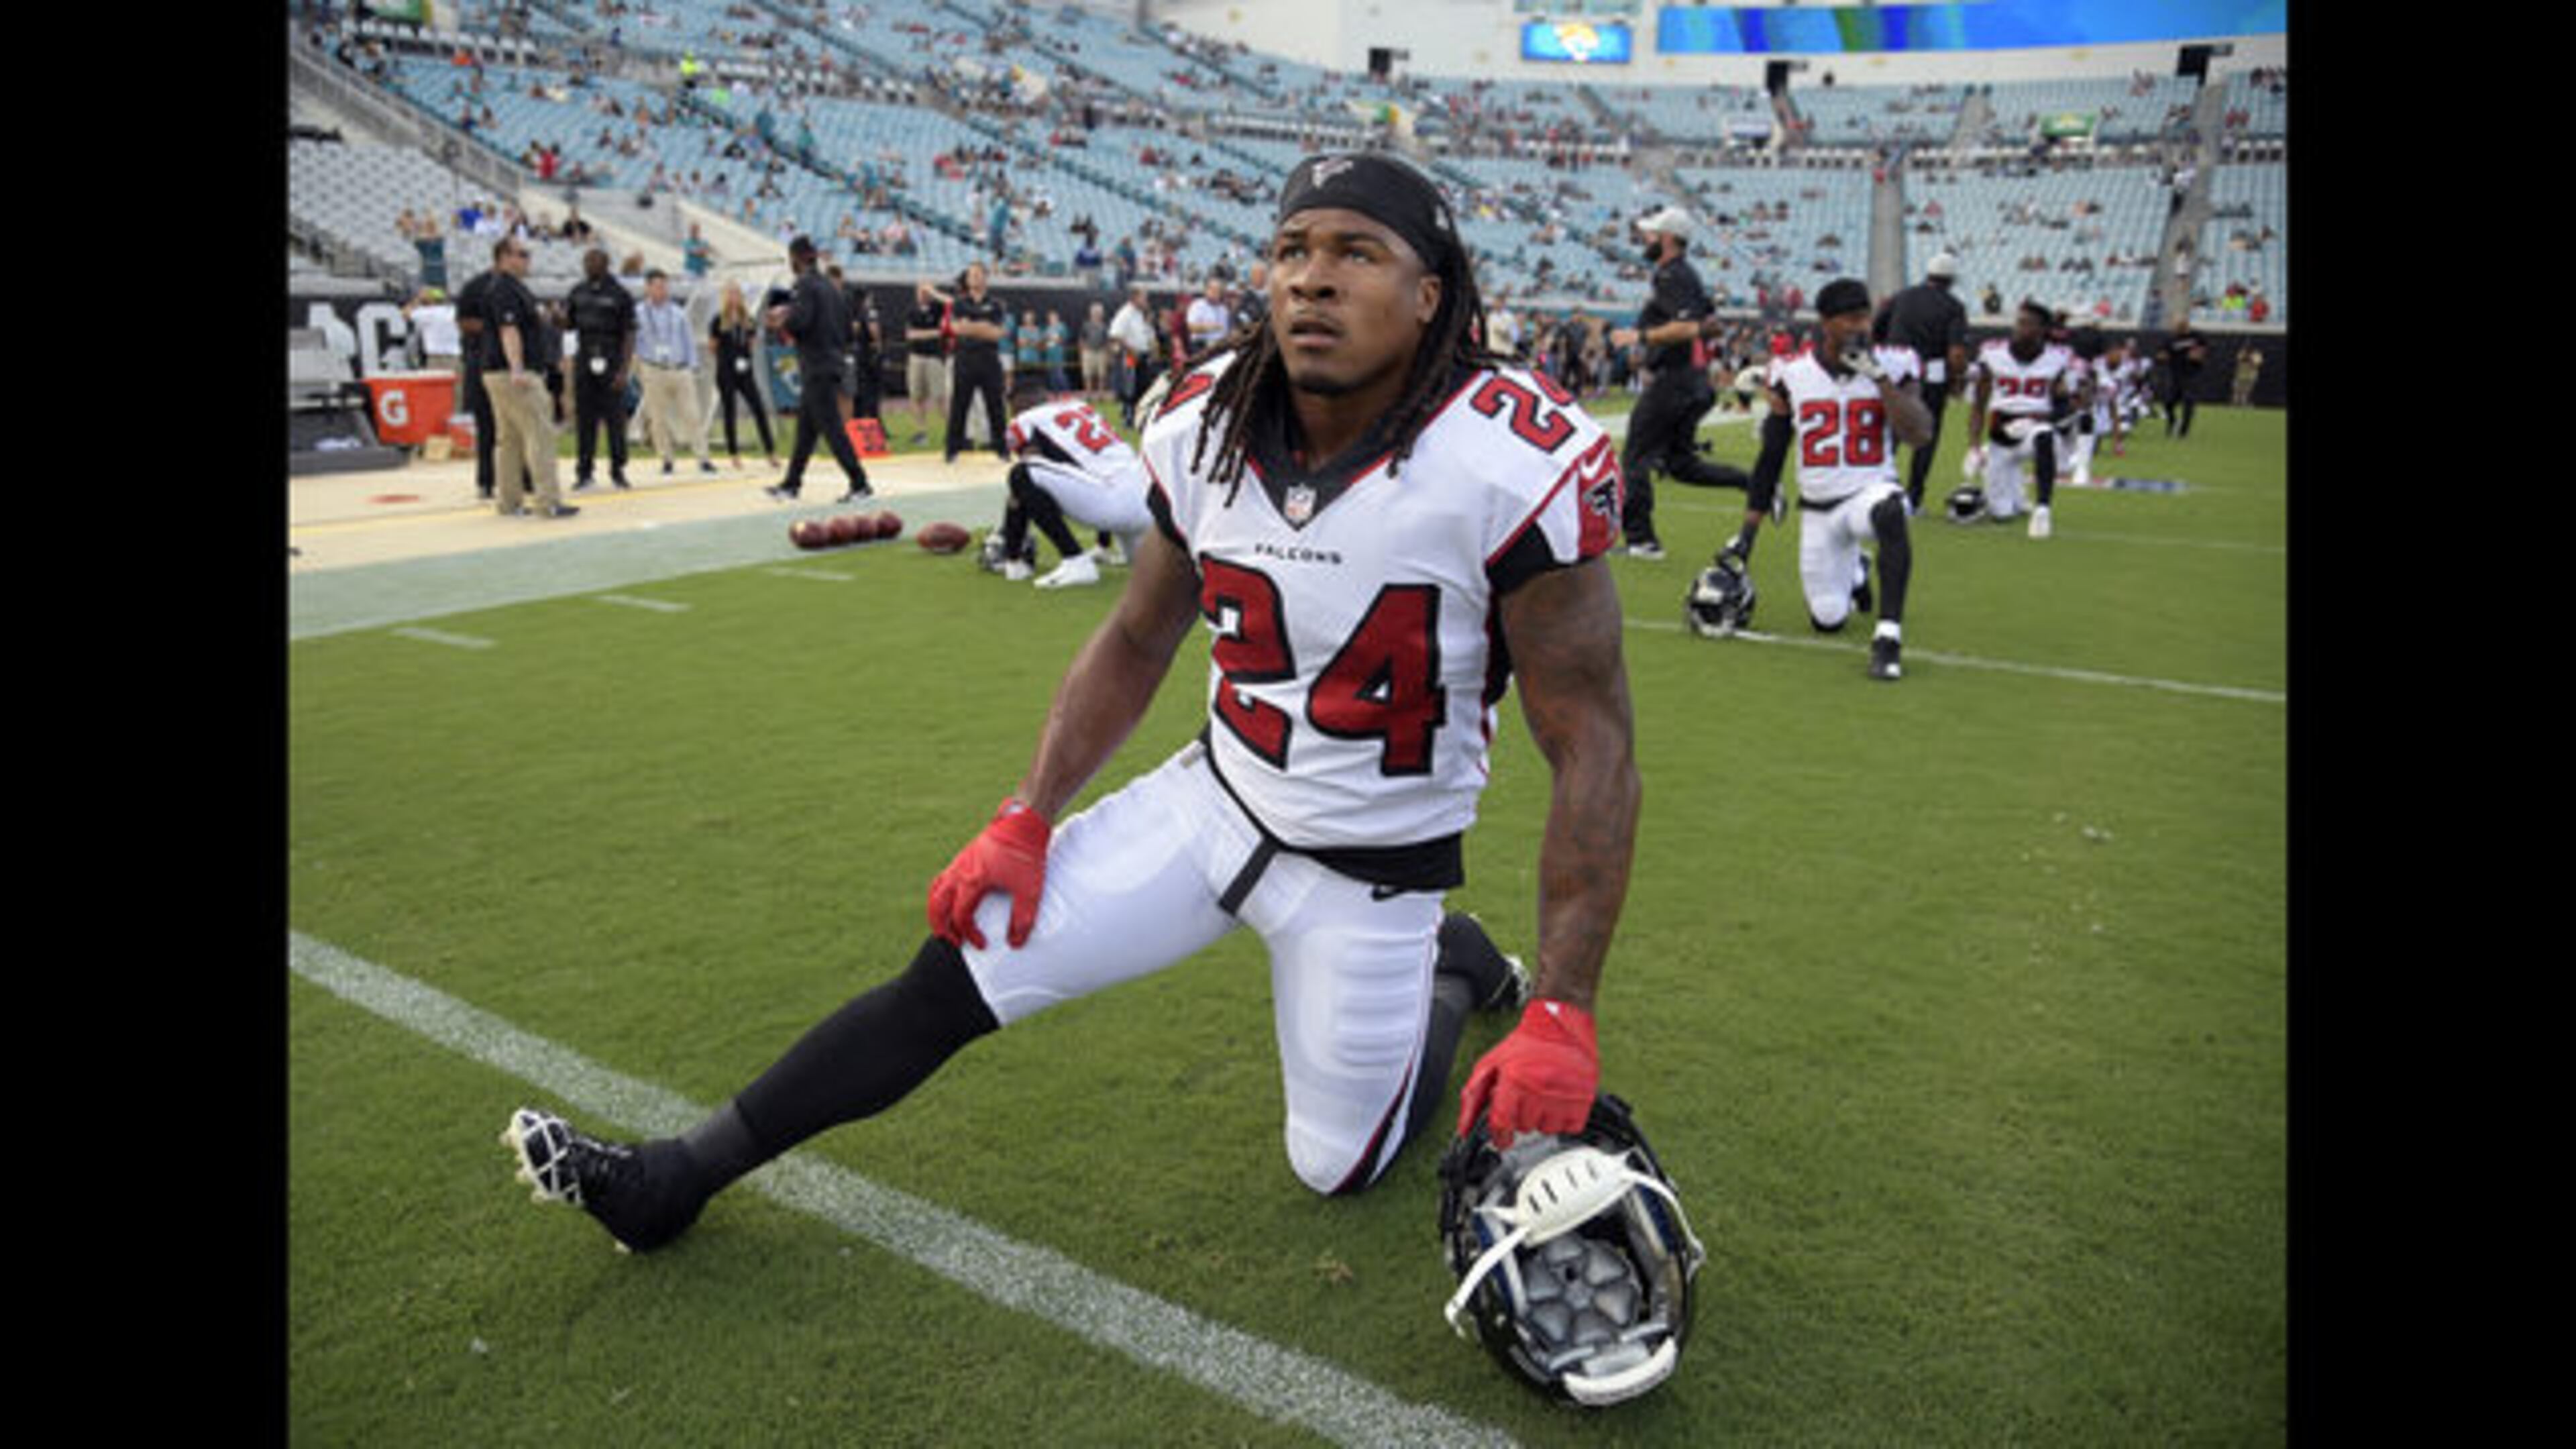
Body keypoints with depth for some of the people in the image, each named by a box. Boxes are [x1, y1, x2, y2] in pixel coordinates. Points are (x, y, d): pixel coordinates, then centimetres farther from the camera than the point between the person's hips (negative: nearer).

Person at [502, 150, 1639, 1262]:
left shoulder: (1511, 465, -25)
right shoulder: (1206, 425, -10)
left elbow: (1591, 742, -20)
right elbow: (1135, 642, 5)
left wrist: (1561, 1016, -24)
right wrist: (1025, 821, 0)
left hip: (1371, 865, -3)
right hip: (1214, 797, 4)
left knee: (1338, 1168, 11)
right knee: (966, 964, -4)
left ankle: (1449, 970, 39)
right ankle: (676, 1179, 13)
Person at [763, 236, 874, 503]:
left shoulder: (805, 286, -11)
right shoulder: (832, 287, 16)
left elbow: (799, 321, -22)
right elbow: (847, 329, 17)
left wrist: (781, 320, -3)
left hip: (816, 368, -9)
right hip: (832, 364, 9)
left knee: (832, 428, -8)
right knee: (805, 429, 14)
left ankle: (860, 485, -9)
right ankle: (791, 484, 21)